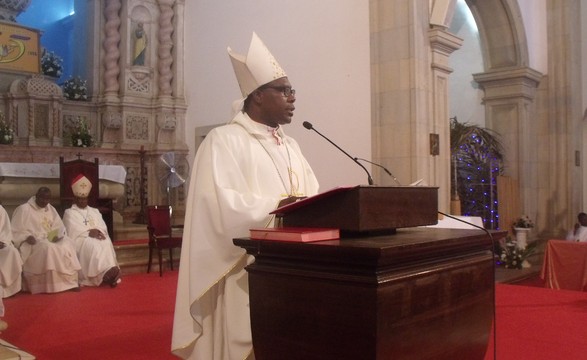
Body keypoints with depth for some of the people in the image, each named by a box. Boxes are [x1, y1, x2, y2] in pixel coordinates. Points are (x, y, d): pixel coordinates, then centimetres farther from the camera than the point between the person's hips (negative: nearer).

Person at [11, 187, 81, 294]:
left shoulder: (51, 209, 14)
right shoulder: (24, 209, -3)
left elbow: (59, 227, 11)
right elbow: (15, 231, -5)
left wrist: (58, 235, -11)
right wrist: (27, 237, -24)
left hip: (51, 240, 5)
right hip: (32, 243, -5)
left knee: (67, 244, -26)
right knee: (48, 248, -36)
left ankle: (69, 281, -25)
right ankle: (51, 285, -30)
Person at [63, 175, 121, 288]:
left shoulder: (94, 211, 23)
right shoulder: (69, 213, 8)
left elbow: (103, 227, 12)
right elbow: (73, 232, -7)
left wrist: (97, 231, -11)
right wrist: (89, 232, -15)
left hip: (96, 237, 4)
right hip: (80, 240, -4)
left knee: (106, 243, -30)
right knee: (93, 245, -36)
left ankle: (110, 272, -41)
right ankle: (105, 273, -48)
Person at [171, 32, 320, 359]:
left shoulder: (291, 145, 17)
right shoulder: (224, 140, -6)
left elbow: (314, 196, 13)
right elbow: (221, 205, -18)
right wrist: (278, 206, -27)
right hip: (248, 274, -7)